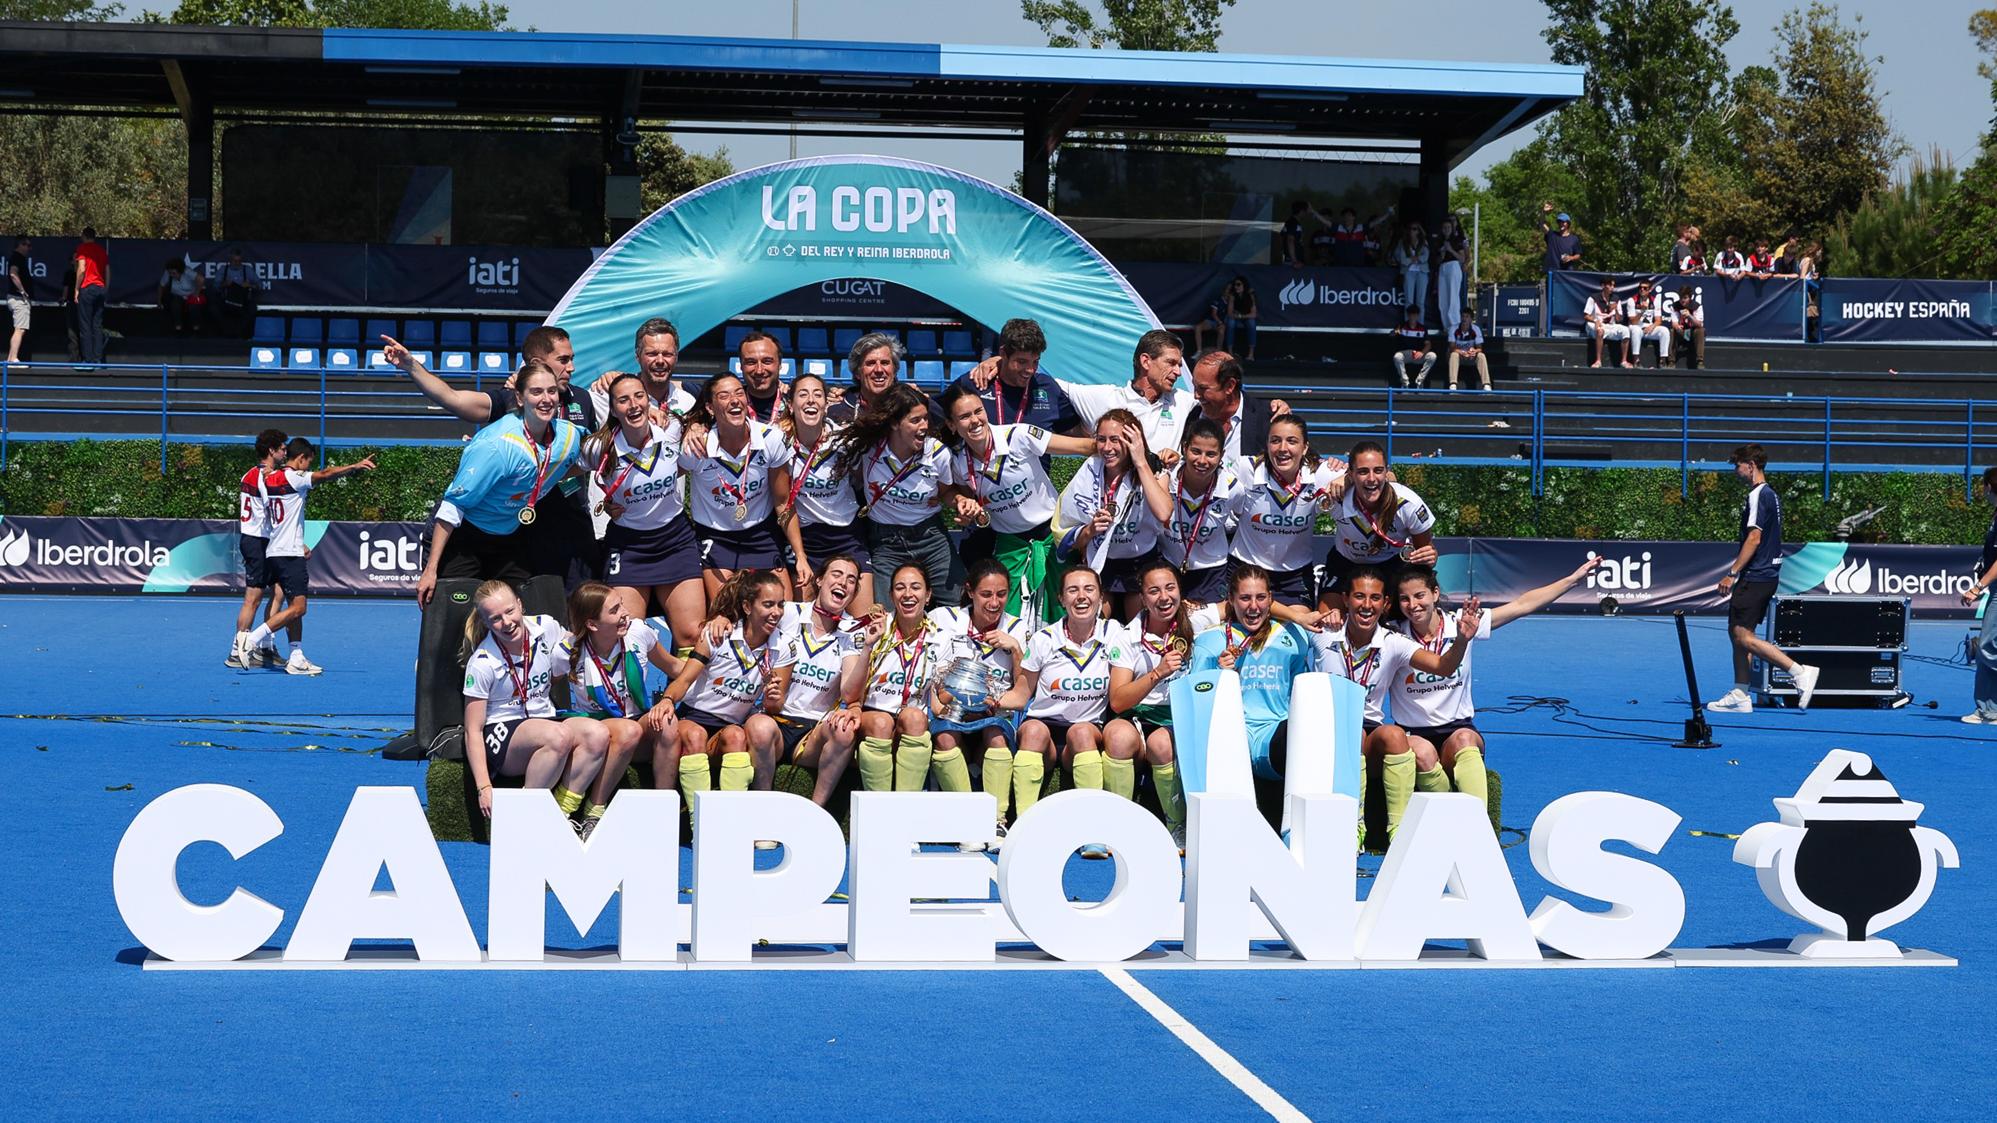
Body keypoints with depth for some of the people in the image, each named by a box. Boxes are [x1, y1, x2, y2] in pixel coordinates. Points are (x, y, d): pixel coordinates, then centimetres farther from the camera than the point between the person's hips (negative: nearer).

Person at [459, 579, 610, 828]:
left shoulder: (545, 628, -3)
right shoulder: (482, 663, -14)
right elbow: (473, 730, -12)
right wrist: (484, 787, -21)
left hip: (545, 719, 5)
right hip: (500, 733, -5)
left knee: (598, 734, -27)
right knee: (559, 735, -37)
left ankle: (561, 815, -21)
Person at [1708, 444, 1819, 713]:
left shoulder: (1758, 496, -13)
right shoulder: (1770, 495, 17)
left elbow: (1754, 539, -21)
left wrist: (1732, 573, -20)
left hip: (1755, 577, -10)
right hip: (1767, 576, 10)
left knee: (1744, 636, -11)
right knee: (1737, 633, 11)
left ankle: (1800, 672, -14)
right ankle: (1740, 696, 10)